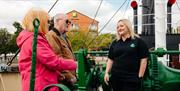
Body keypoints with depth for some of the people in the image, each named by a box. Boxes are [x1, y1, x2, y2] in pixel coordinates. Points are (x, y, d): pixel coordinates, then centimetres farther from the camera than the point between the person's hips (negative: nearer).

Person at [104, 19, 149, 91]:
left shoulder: (138, 41, -1)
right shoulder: (115, 43, 13)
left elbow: (143, 60, -5)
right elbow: (110, 59, 14)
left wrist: (140, 76, -9)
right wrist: (107, 73, 4)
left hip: (132, 79, -4)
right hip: (116, 78, 5)